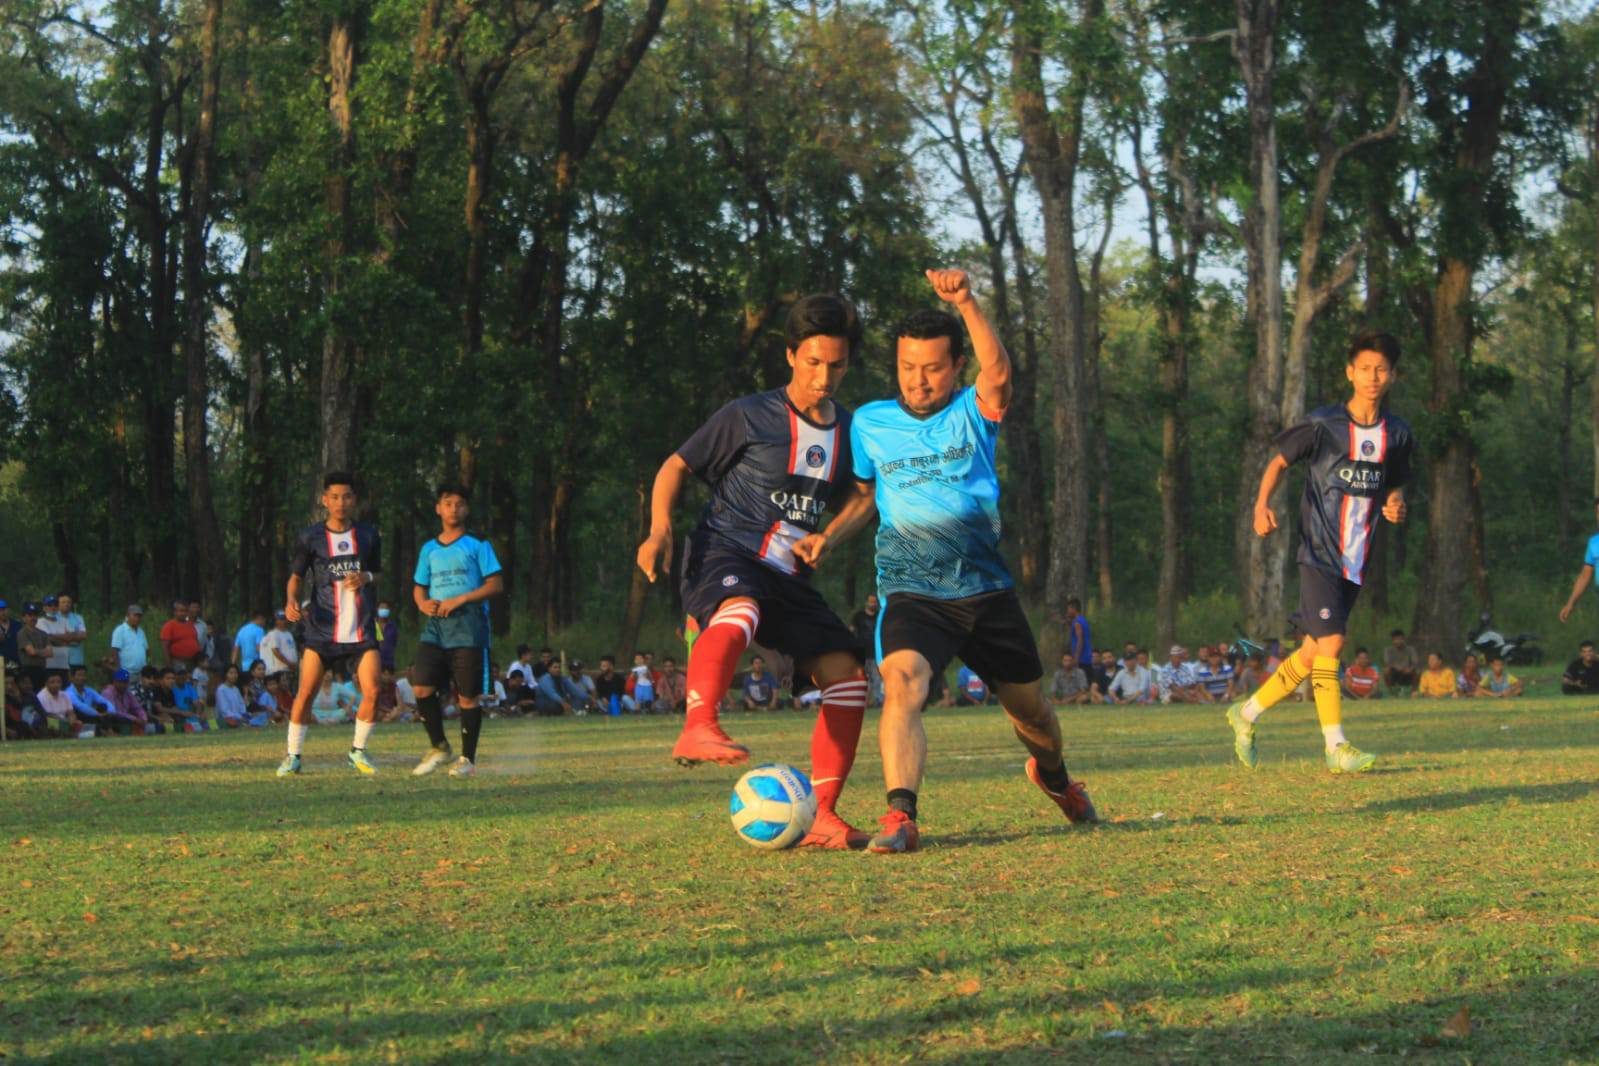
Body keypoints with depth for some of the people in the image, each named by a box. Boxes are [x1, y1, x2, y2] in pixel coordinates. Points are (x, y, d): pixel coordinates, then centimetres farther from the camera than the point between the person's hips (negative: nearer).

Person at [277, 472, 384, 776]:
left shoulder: (368, 536, 8)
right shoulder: (310, 538, 1)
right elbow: (296, 576, 8)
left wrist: (366, 577, -4)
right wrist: (291, 601, -13)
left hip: (362, 628, 2)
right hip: (322, 628, -2)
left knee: (372, 692, -9)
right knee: (306, 693, -8)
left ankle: (358, 751, 11)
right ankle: (293, 756, 6)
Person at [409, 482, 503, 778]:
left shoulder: (477, 544, 2)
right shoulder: (429, 549, 16)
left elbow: (496, 585, -3)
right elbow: (419, 587, 22)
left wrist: (458, 600, -13)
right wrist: (423, 603, -2)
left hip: (468, 627, -4)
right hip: (435, 625, 4)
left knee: (468, 695, -3)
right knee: (423, 688, -9)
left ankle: (468, 758, 7)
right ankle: (439, 747, 9)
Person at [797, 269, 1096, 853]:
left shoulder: (973, 413, -3)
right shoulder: (870, 422, 3)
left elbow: (998, 373, -25)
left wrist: (966, 303, -38)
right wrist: (827, 536, 0)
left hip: (987, 590, 1)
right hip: (911, 595, -1)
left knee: (1030, 708, 18)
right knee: (902, 681, -31)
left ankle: (1055, 777, 51)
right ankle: (899, 817, -39)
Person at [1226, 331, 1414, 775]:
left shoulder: (1397, 434, 7)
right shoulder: (1323, 425, -7)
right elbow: (1280, 460, 4)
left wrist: (1395, 505, -3)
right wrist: (1262, 504, -12)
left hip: (1357, 558, 6)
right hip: (1319, 551, -5)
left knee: (1313, 651, 8)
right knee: (1331, 643, -15)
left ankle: (1247, 713, 24)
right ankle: (1335, 746, -10)